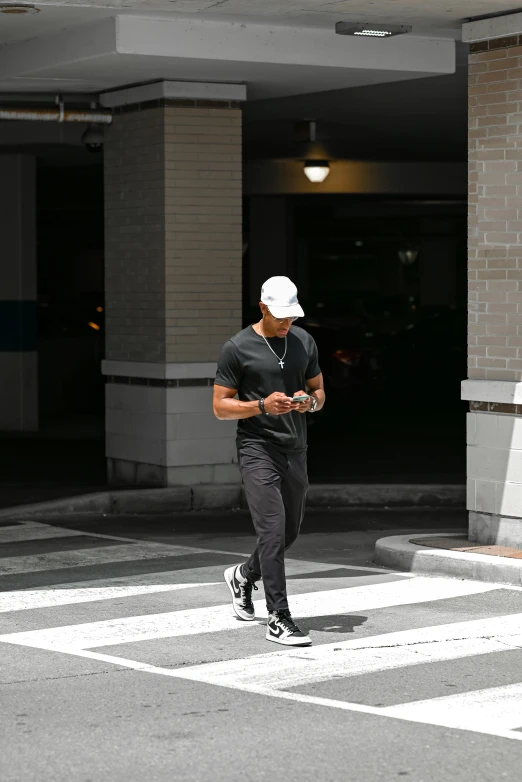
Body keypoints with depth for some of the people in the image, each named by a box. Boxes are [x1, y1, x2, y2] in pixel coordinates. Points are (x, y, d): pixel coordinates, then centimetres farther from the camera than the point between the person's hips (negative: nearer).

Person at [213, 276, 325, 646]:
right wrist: (263, 406, -20)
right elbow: (220, 407, -5)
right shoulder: (238, 348, -7)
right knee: (273, 531, -13)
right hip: (258, 449, -6)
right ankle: (279, 619, -10)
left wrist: (311, 401, -8)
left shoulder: (304, 341, 8)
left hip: (295, 450, 6)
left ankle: (244, 575, 43)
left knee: (289, 532, 16)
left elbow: (319, 391, 16)